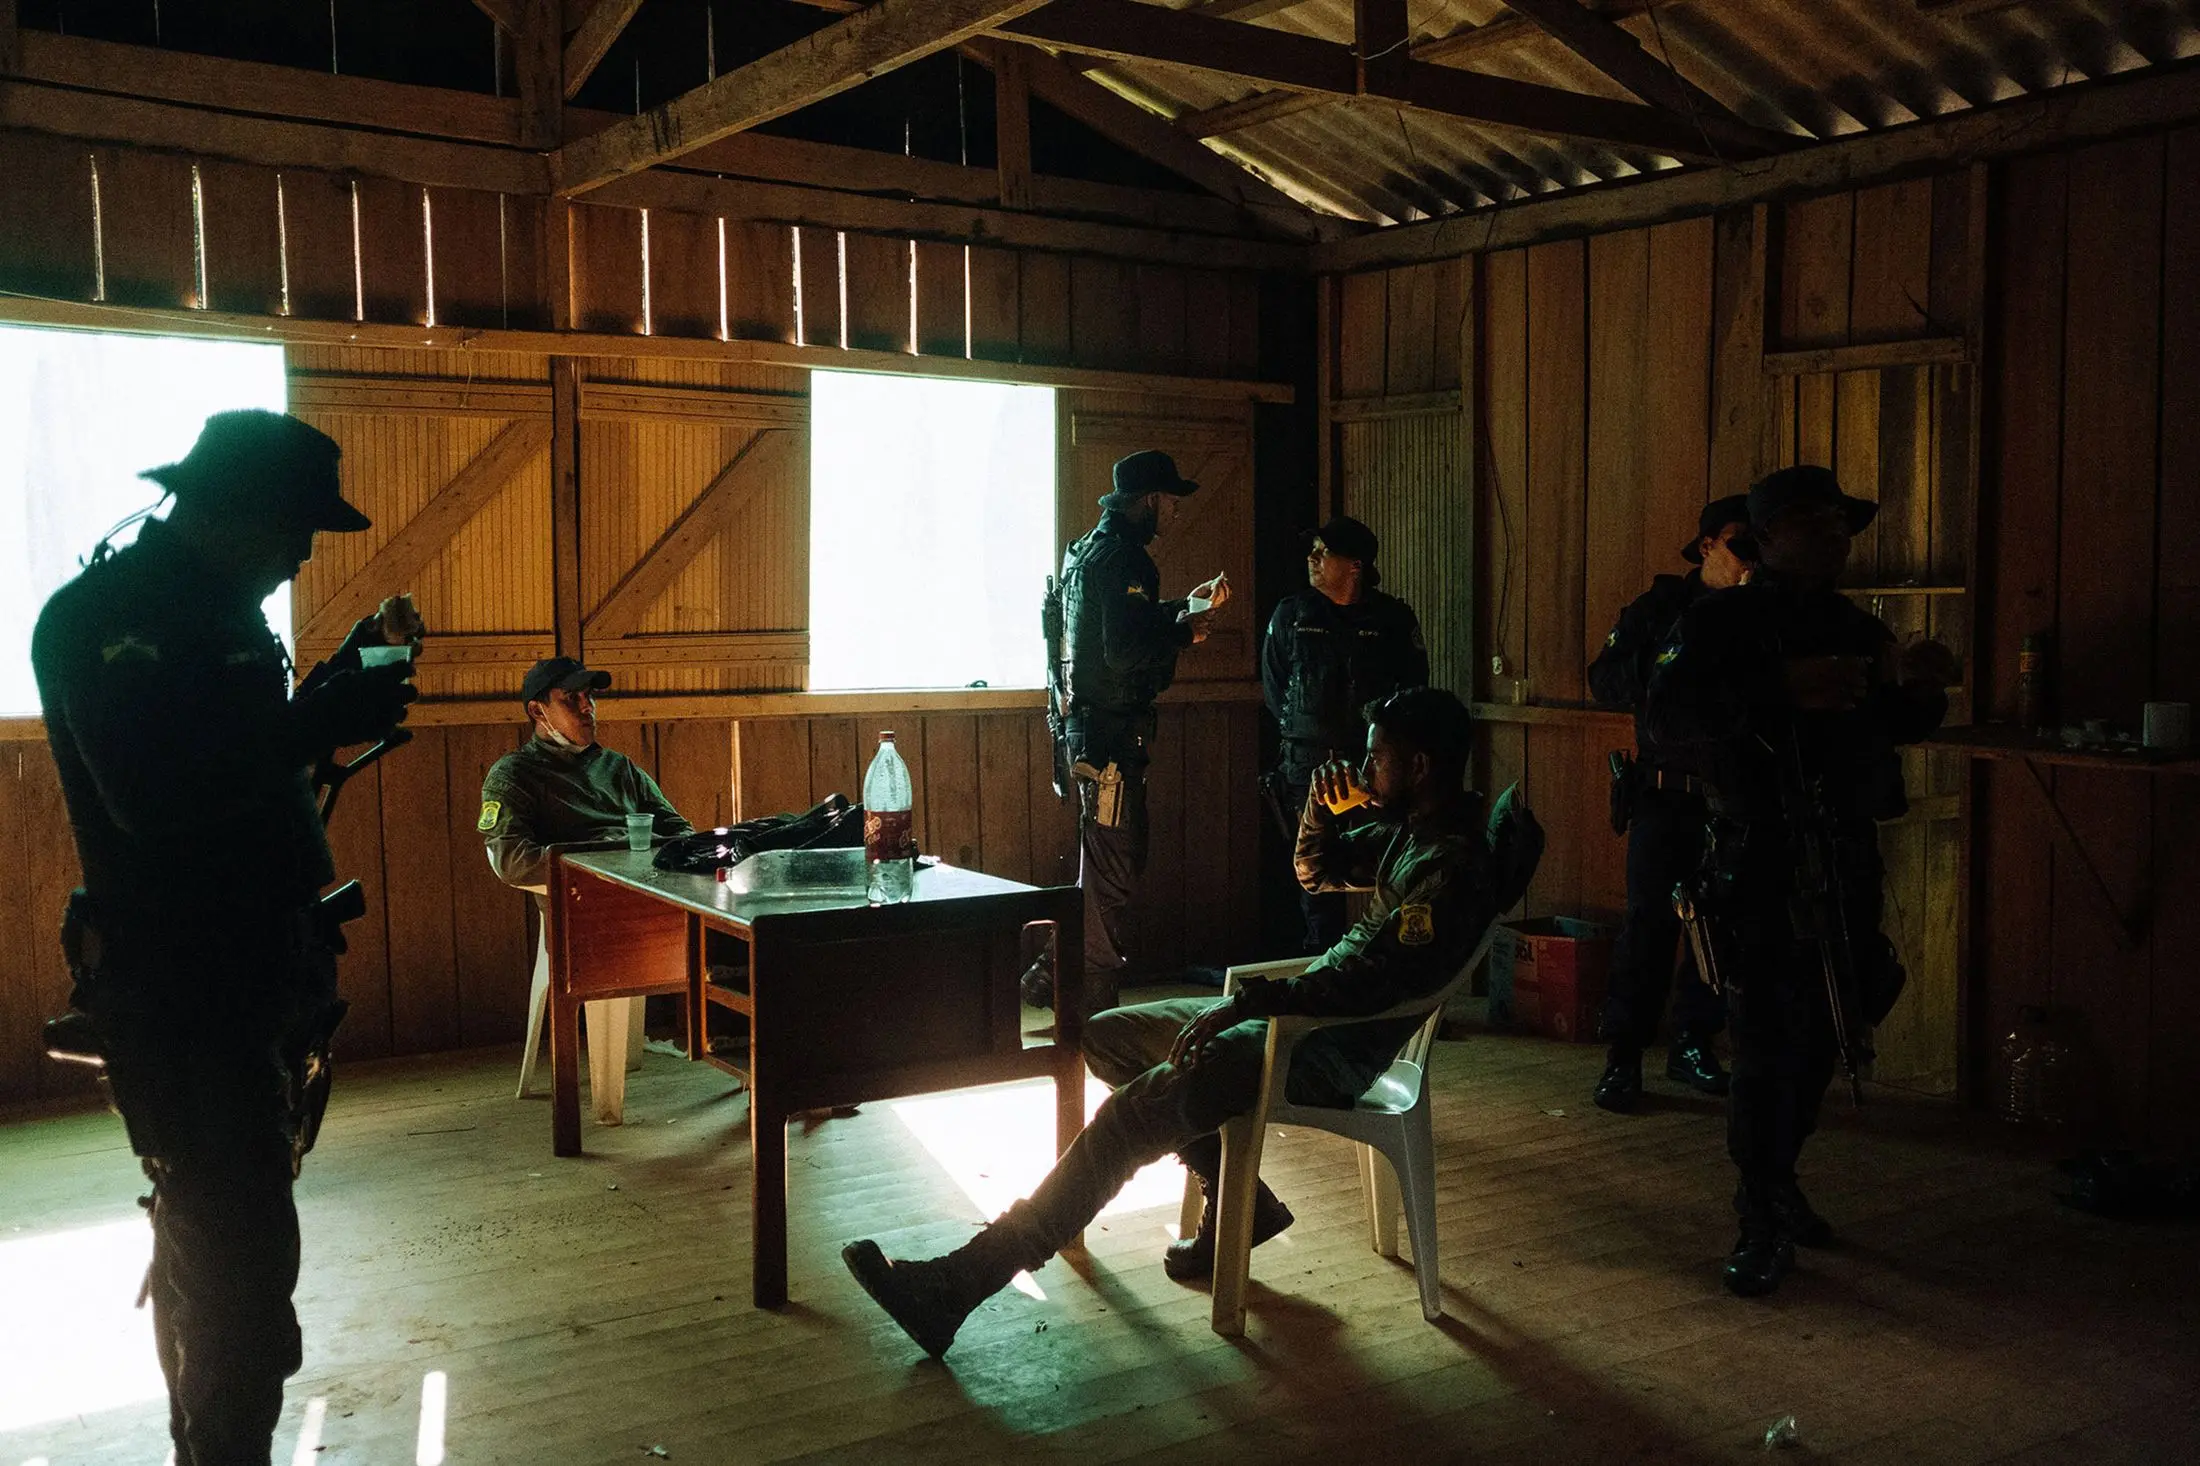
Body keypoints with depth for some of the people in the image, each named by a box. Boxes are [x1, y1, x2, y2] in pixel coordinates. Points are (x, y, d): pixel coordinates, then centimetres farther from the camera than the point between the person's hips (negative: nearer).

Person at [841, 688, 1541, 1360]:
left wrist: (1249, 1001, -28)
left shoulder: (1451, 867, -19)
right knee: (1108, 1036, 13)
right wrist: (1320, 813, 5)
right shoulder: (1407, 828, 13)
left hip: (1337, 1046, -11)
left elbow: (1371, 976, -29)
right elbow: (1316, 870, 27)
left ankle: (958, 1286, -26)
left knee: (1131, 1114, -25)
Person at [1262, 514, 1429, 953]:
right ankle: (1323, 953, 14)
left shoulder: (1392, 617, 3)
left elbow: (1415, 680, 12)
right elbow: (1273, 681, 15)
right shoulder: (1291, 613, 7)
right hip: (1308, 759, 2)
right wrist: (1299, 732, 10)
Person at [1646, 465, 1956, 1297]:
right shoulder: (1721, 621, -5)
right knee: (1767, 1043, -4)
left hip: (1843, 861, 6)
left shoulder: (1856, 629, 13)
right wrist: (1783, 689, -30)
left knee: (1819, 1036, 12)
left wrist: (1916, 689, 1)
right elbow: (1668, 716, -21)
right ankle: (1763, 1228, 8)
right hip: (1758, 863, -6)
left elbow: (1896, 729, 24)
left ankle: (1776, 1181, 33)